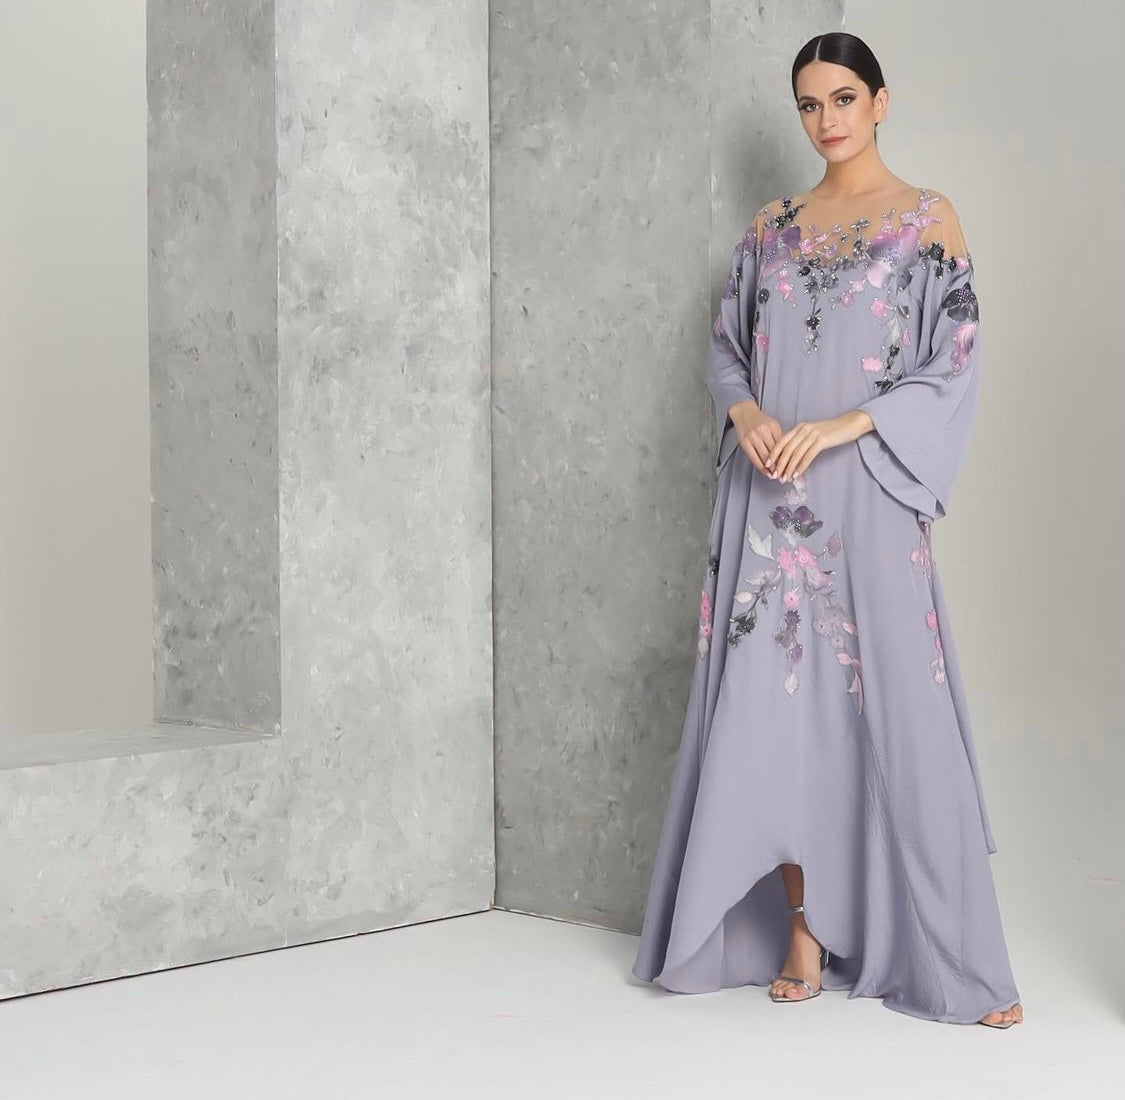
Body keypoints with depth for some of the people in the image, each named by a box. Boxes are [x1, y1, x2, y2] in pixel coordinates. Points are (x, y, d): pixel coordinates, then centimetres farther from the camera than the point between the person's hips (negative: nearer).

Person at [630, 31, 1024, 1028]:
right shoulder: (772, 227, 14)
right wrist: (746, 411, -9)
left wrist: (848, 425, -16)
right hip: (770, 496, 4)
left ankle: (957, 958, 3)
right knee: (776, 707, 1)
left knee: (893, 712, -5)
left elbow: (955, 365, -3)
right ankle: (803, 930, 12)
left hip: (865, 497, -4)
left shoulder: (928, 219, 3)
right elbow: (725, 349, 14)